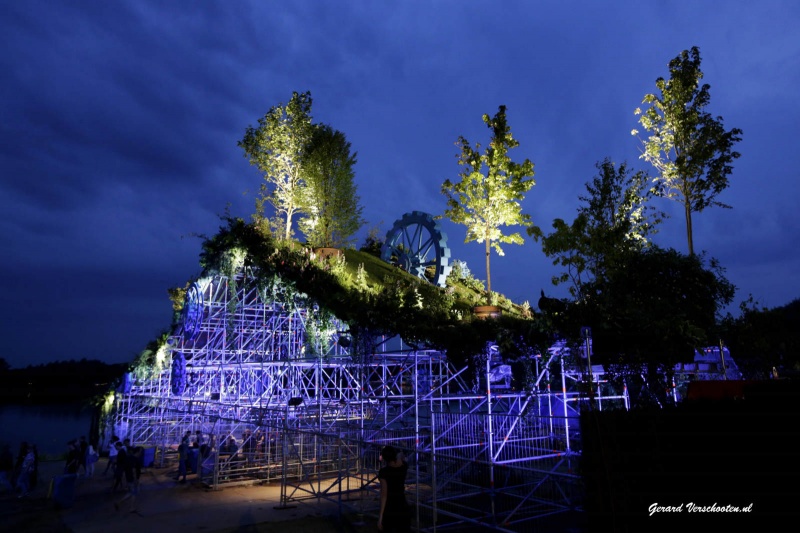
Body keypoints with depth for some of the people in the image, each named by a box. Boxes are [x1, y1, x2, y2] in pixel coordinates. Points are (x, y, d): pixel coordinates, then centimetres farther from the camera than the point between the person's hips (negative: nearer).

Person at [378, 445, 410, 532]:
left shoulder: (384, 472, -13)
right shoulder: (403, 467, 0)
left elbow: (384, 495, -16)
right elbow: (402, 458, 26)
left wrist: (380, 516, -13)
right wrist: (399, 453, 48)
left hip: (389, 510, -4)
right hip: (403, 508, 4)